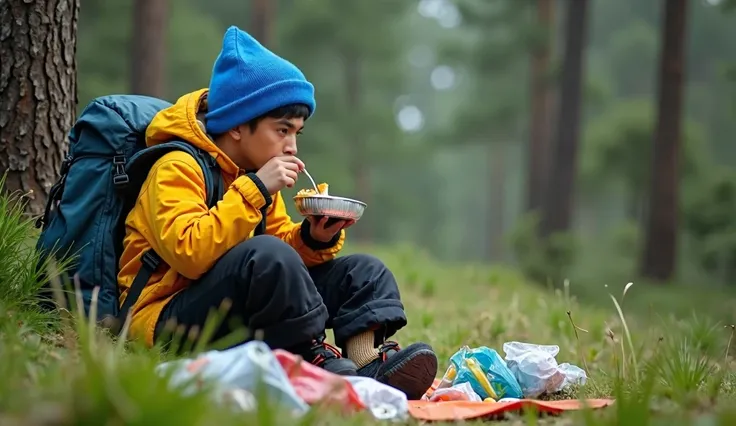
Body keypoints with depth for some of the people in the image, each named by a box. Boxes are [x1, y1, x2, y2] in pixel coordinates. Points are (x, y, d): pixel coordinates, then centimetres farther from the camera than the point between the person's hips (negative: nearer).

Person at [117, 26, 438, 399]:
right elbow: (188, 253, -27)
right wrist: (253, 190, -25)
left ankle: (368, 361, -27)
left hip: (244, 318, 9)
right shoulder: (178, 168, -11)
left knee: (362, 270, 1)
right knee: (266, 254, -36)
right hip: (170, 322, -9)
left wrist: (316, 239, -4)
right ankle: (314, 358, -24)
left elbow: (285, 247, 18)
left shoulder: (253, 176, 16)